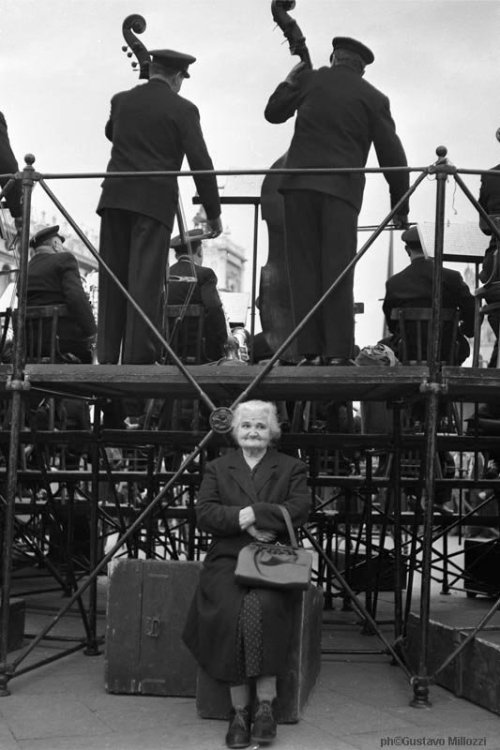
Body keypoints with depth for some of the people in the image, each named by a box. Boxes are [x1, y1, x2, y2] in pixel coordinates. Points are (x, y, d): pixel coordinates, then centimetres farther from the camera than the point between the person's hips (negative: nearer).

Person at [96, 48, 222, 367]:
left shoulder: (121, 101, 12)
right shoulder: (182, 109, -1)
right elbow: (200, 163, -4)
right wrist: (214, 213, 1)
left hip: (115, 196, 4)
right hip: (155, 200, -4)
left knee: (112, 279, 8)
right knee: (146, 280, -6)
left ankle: (107, 356, 8)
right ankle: (138, 358, -9)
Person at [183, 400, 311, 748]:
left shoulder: (292, 467, 14)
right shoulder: (217, 468, 18)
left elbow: (300, 509, -4)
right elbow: (203, 514, 4)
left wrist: (255, 513, -13)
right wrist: (242, 521, -13)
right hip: (228, 559, 1)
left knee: (262, 607, -33)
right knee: (230, 611, -30)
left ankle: (266, 704, -21)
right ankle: (239, 709, -20)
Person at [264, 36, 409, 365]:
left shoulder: (309, 80, 10)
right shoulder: (374, 98, 7)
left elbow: (273, 112, 22)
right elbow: (392, 153, 4)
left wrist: (289, 82, 38)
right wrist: (400, 205, 10)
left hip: (300, 183, 1)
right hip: (342, 189, -1)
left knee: (304, 268, 3)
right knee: (338, 271, -1)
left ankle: (311, 350, -2)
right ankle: (338, 352, -7)